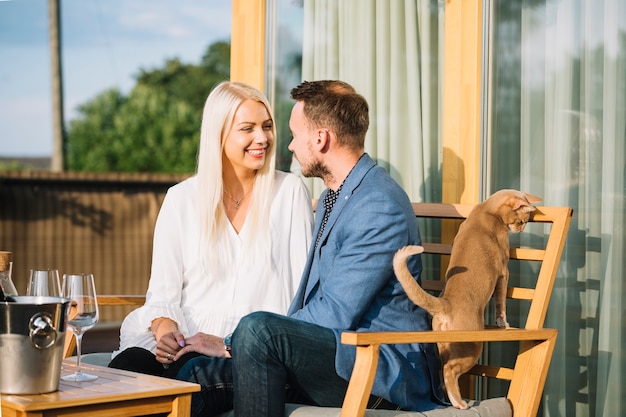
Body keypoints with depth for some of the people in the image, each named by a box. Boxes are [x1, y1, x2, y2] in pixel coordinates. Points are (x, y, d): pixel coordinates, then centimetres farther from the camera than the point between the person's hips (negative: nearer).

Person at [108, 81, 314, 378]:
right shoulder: (181, 199, 9)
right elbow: (162, 292, 8)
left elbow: (303, 291, 1)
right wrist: (165, 329, -17)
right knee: (125, 368, -30)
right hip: (185, 339, 3)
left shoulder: (290, 192, 5)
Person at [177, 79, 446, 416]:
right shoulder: (333, 197, 17)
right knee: (199, 376, -8)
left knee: (259, 329, -30)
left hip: (386, 371, -9)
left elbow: (336, 314, -21)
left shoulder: (381, 208, -17)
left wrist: (242, 342, -14)